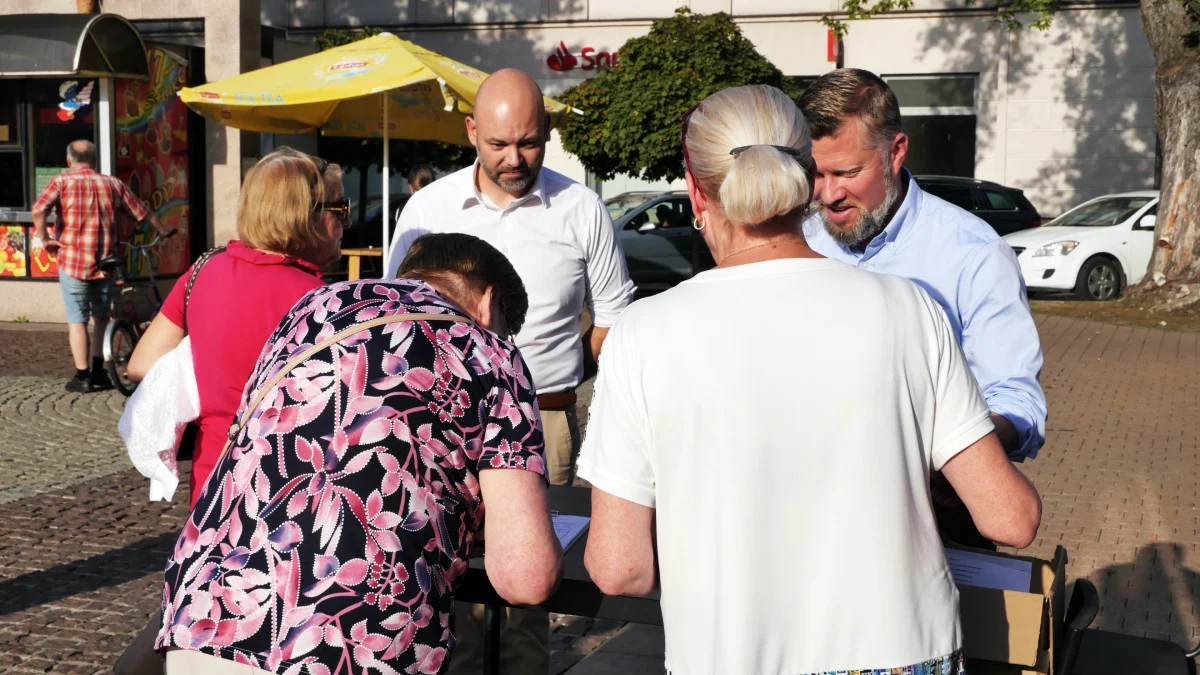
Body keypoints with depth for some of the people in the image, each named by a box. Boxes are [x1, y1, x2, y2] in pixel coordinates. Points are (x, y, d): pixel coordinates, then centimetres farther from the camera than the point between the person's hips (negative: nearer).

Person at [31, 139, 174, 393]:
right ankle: (98, 371, 17)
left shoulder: (62, 181, -2)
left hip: (72, 262, -3)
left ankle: (82, 377, 4)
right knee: (101, 317, 19)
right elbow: (144, 212, 14)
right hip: (104, 263, 3)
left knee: (77, 321, 4)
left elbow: (38, 209, -18)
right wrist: (163, 231, 30)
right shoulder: (113, 184, 7)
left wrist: (44, 239, -10)